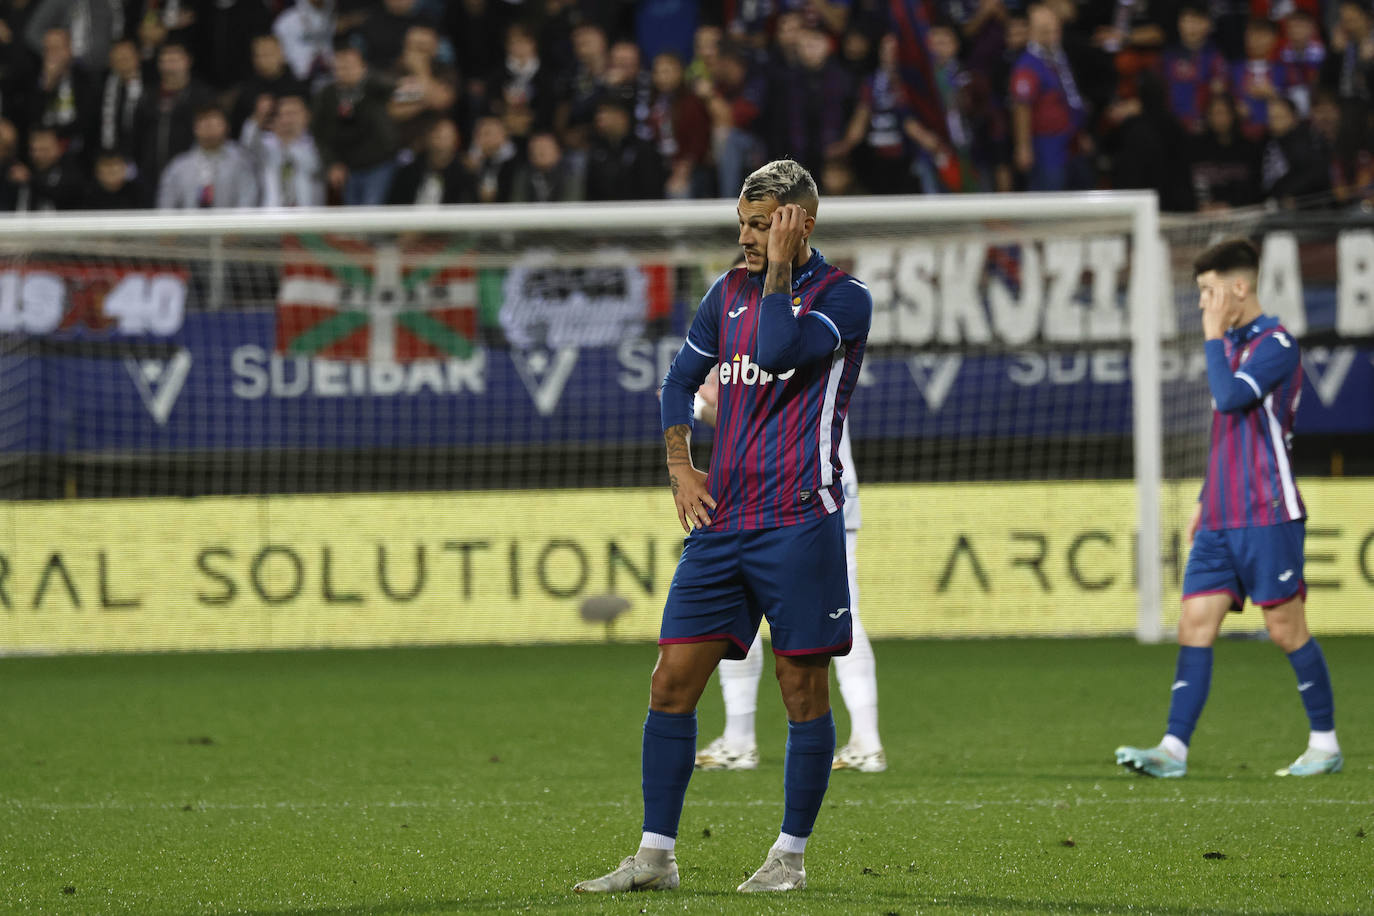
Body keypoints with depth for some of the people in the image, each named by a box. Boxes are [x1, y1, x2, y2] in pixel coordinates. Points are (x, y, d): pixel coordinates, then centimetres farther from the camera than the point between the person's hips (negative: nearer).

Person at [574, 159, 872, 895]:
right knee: (672, 681, 0)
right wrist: (680, 464, 11)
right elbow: (681, 379, 24)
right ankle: (655, 856, 5)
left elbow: (779, 351, -24)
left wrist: (779, 267, -13)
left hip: (798, 523, -6)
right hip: (721, 520, 6)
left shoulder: (844, 297, -5)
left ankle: (790, 856, 11)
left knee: (803, 689, 0)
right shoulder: (730, 291, 13)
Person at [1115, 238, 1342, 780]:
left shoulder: (1276, 344, -9)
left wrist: (1214, 336, -11)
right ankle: (1174, 750, -9)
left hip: (1267, 516, -8)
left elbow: (1230, 398, -23)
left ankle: (1325, 744, 10)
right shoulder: (1232, 346, 19)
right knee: (1194, 626, -3)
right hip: (1221, 520, 8)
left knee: (1286, 629, -2)